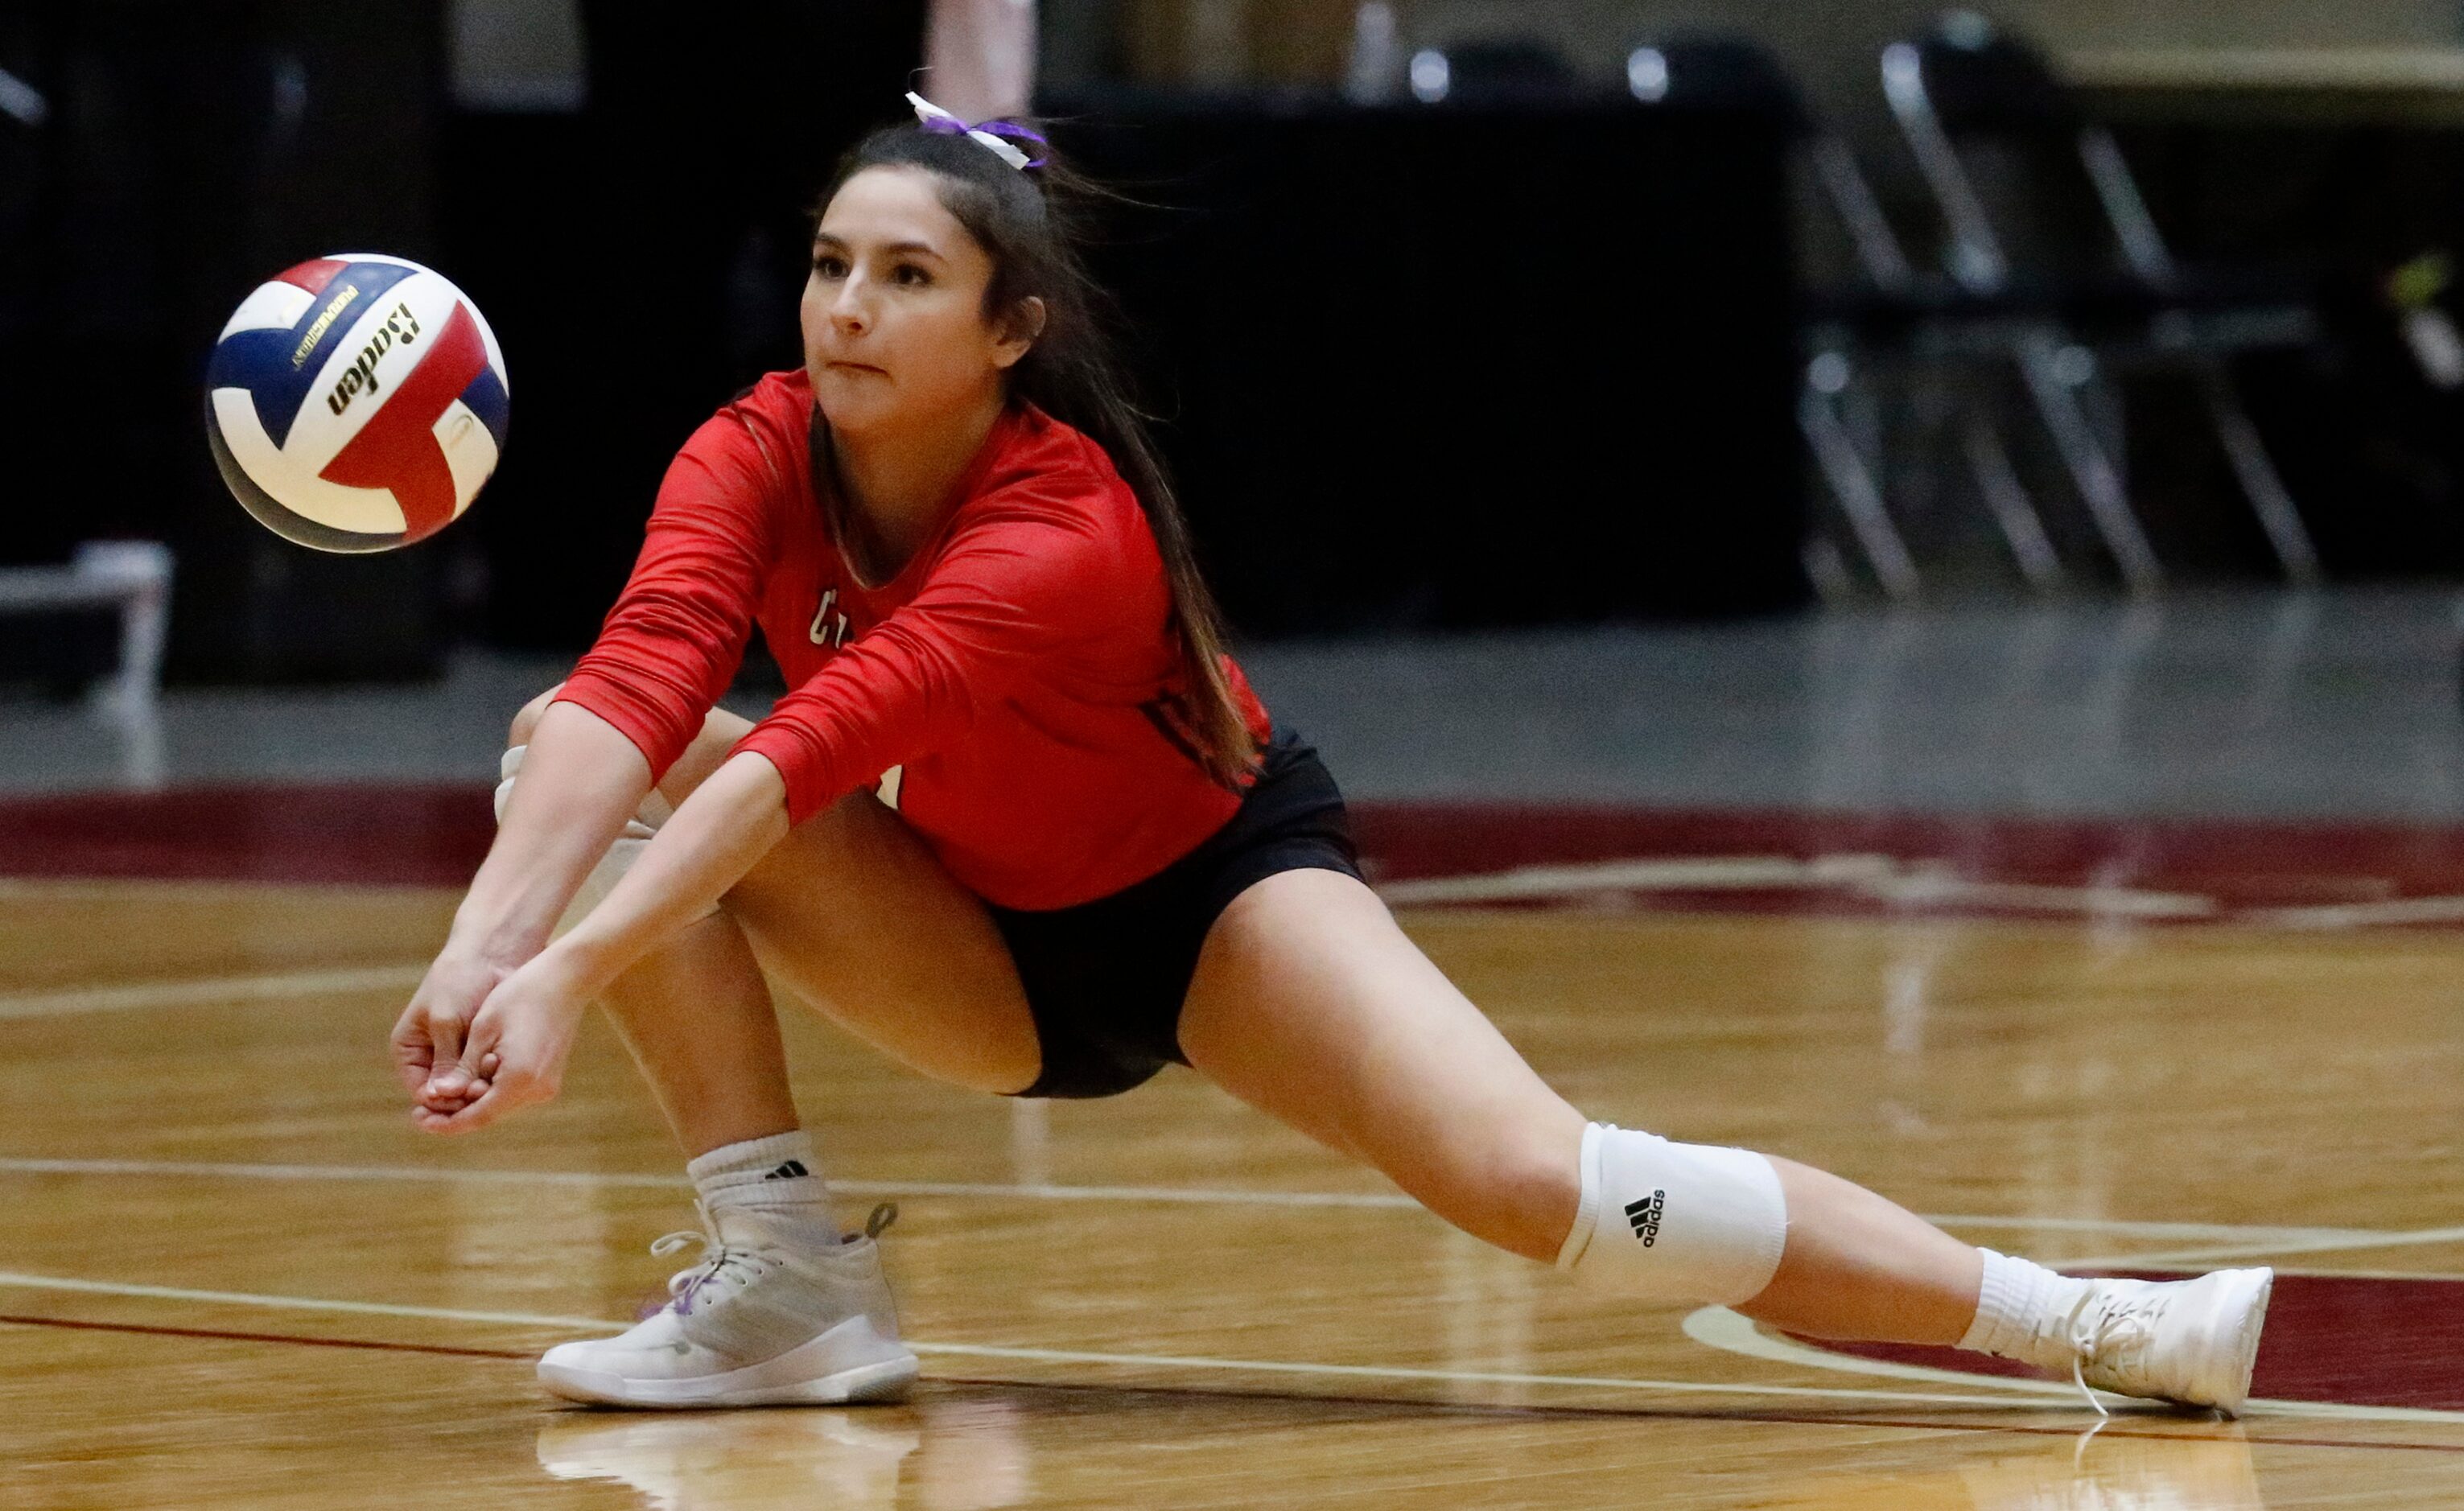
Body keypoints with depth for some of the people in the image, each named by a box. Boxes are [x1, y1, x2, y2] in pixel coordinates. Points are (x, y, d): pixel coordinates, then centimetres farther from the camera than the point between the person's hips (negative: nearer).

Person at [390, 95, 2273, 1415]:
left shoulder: (1064, 536, -34)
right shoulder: (759, 457, -19)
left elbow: (809, 755, -46)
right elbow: (635, 690, -36)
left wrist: (571, 975, -57)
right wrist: (484, 940, -54)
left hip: (1219, 889, -5)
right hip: (979, 943, 5)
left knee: (1535, 1183, -27)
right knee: (590, 760, -18)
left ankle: (2077, 1320, -18)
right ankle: (786, 1286, -16)